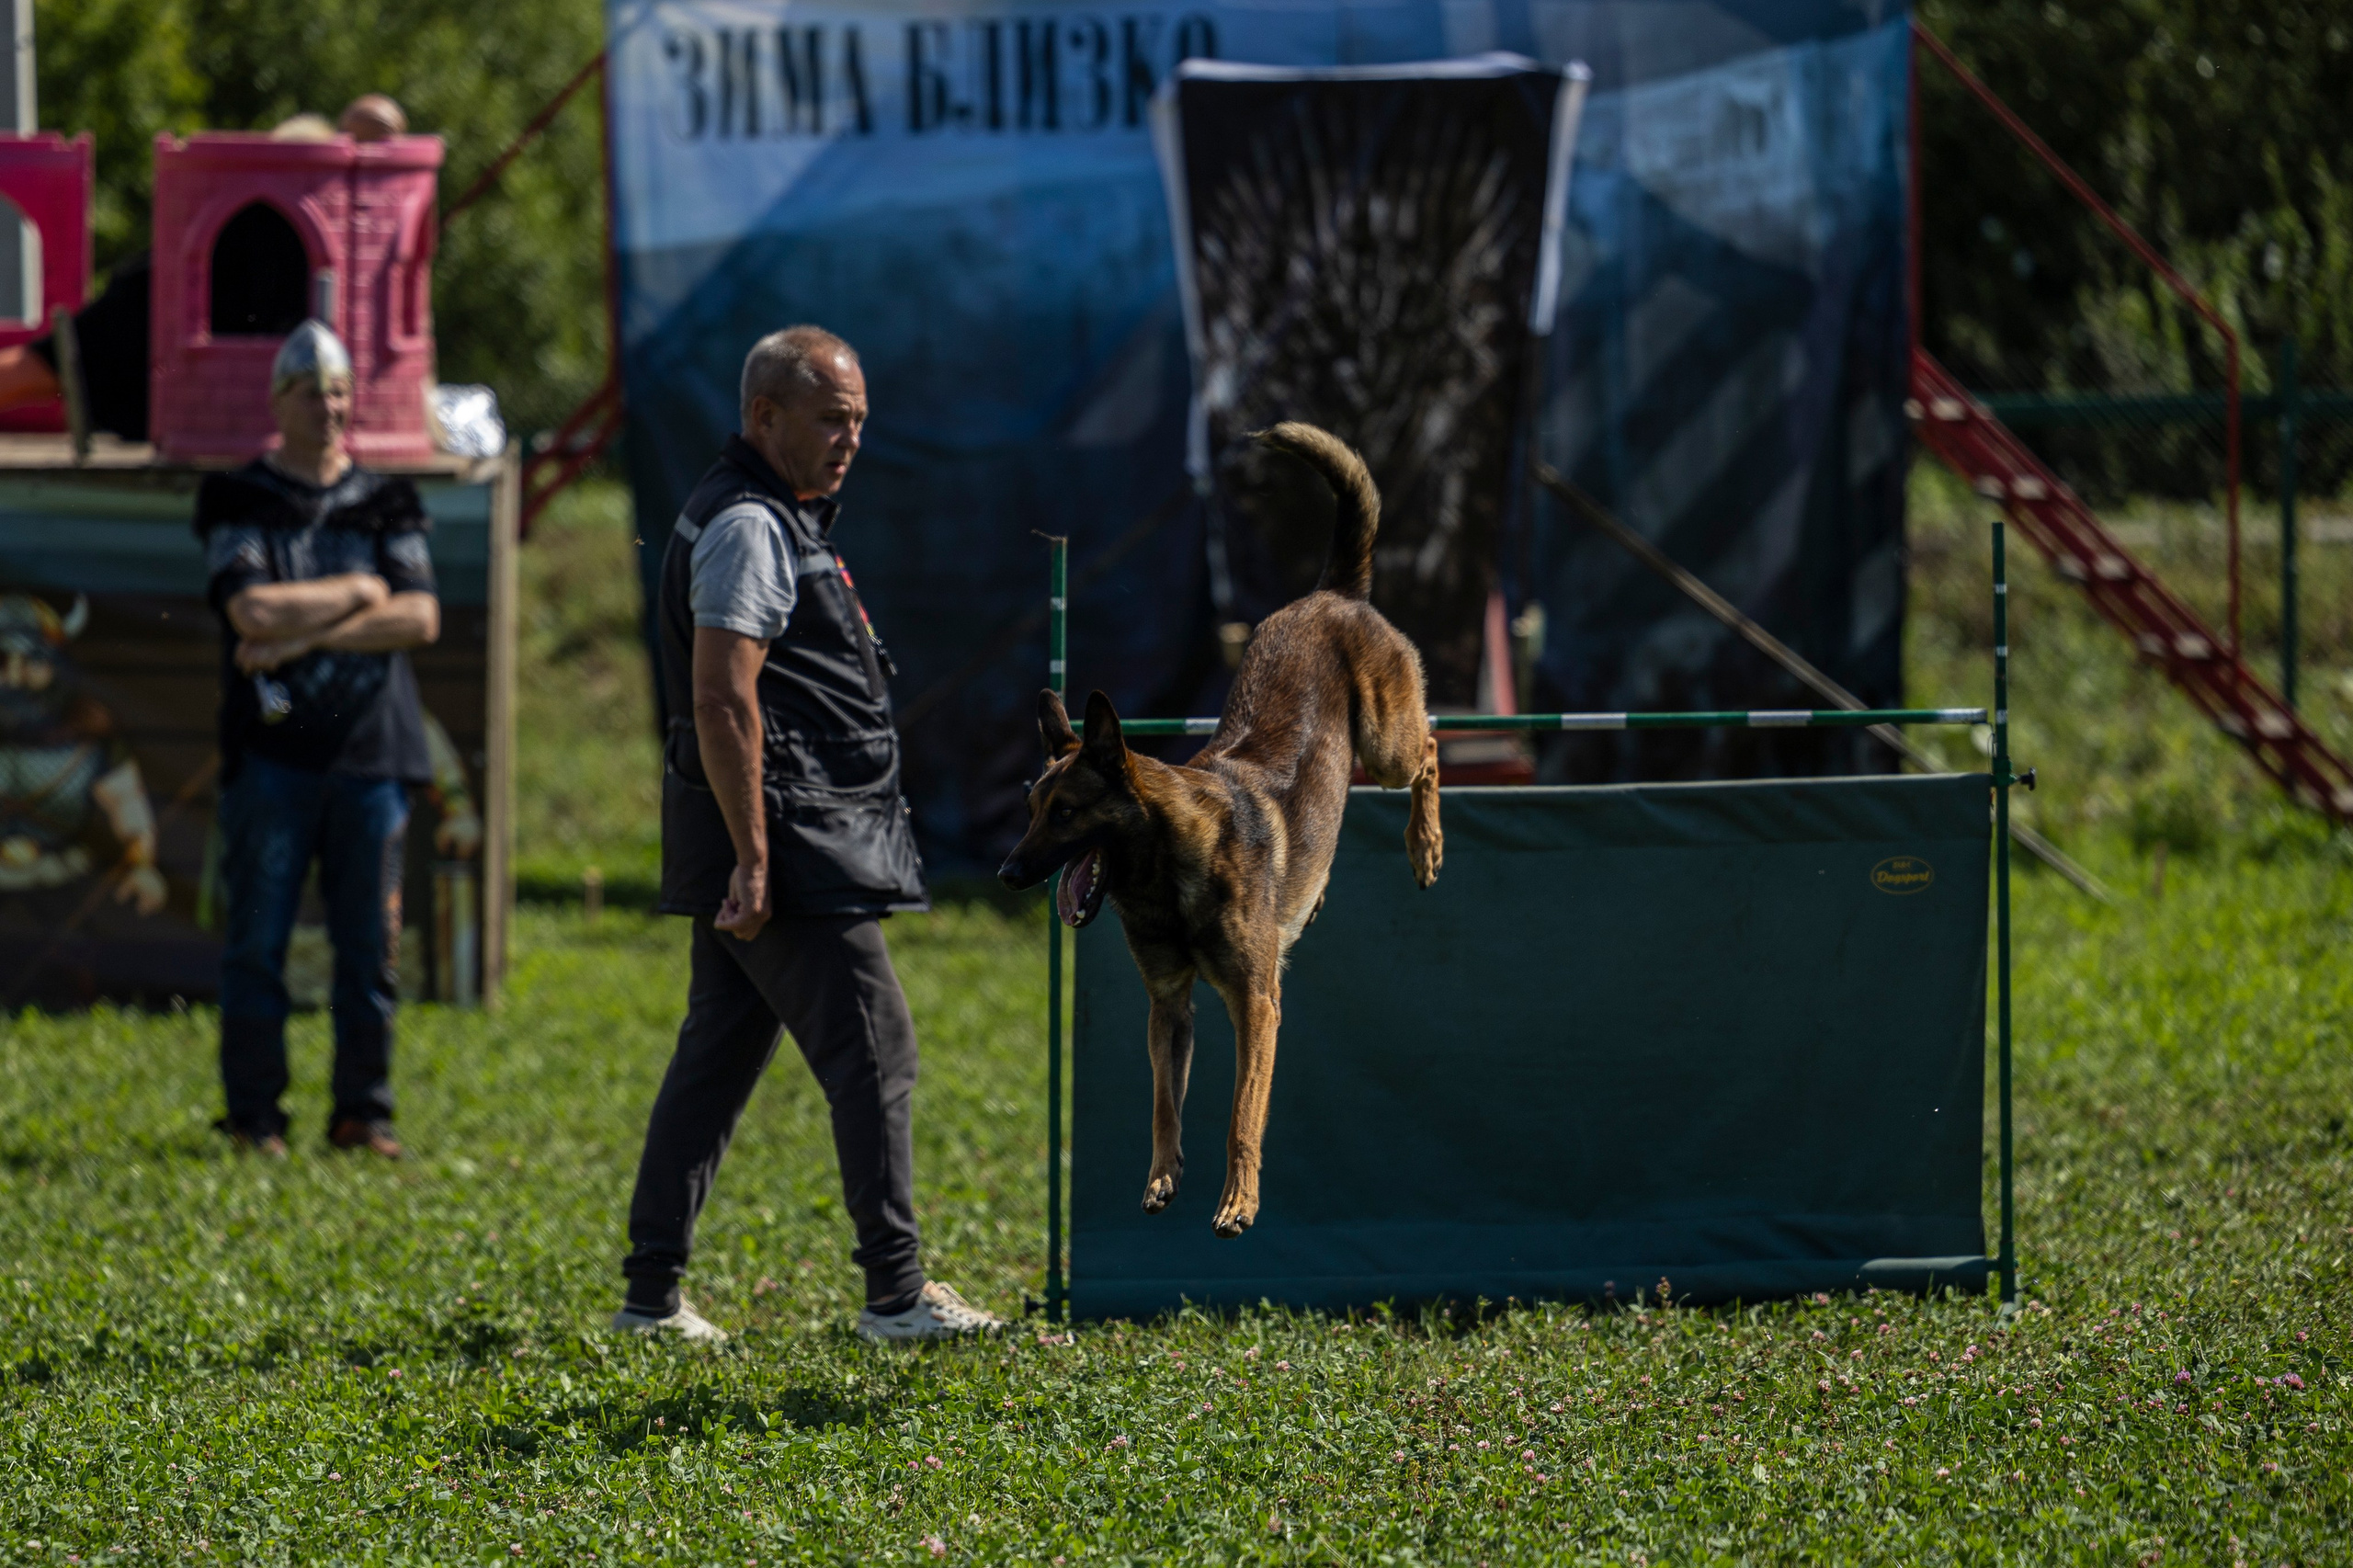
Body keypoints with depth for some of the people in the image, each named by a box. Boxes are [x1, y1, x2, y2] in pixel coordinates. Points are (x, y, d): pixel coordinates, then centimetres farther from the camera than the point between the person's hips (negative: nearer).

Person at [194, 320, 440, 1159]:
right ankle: (253, 1115, 4)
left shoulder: (385, 506, 12)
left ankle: (362, 1113, 10)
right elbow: (254, 610, -13)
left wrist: (303, 636, -11)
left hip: (369, 751, 2)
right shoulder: (241, 505, 4)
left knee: (370, 944, 2)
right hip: (272, 747, -2)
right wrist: (359, 594, -5)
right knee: (257, 941, -3)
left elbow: (420, 618, -3)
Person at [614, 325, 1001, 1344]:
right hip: (782, 837, -11)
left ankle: (652, 1293, 12)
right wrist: (753, 859, -25)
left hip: (762, 844, 11)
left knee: (717, 1057, 11)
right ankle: (895, 1292, -9)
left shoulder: (776, 516, 21)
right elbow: (723, 700, -22)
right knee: (874, 1050, -9)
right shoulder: (748, 528, -14)